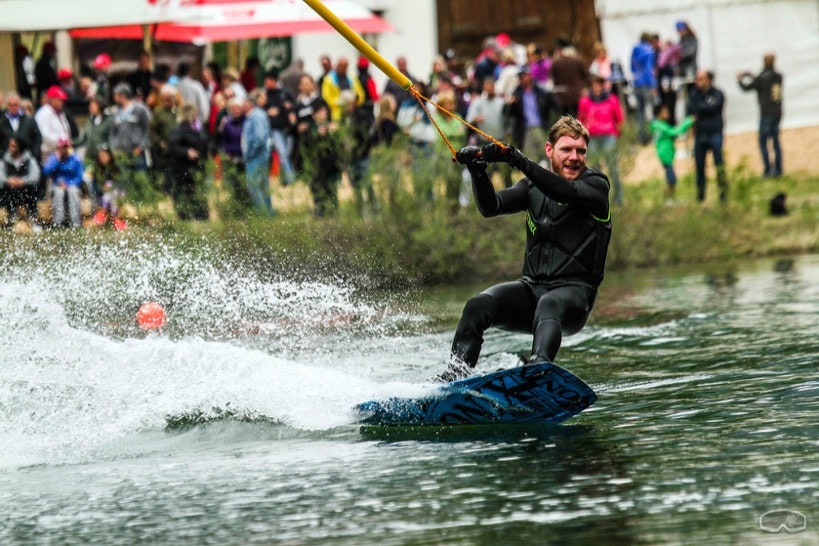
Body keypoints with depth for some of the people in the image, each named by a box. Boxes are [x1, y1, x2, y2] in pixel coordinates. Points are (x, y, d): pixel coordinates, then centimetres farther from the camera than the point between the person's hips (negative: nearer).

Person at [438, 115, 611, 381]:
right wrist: (477, 170, -18)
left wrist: (517, 160, -32)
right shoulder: (534, 186, 16)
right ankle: (453, 377, -28)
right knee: (478, 306, -22)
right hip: (531, 287, 5)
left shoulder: (596, 184, 1)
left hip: (574, 292, -5)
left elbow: (566, 191, -21)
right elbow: (490, 207, 2)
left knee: (549, 305, -39)